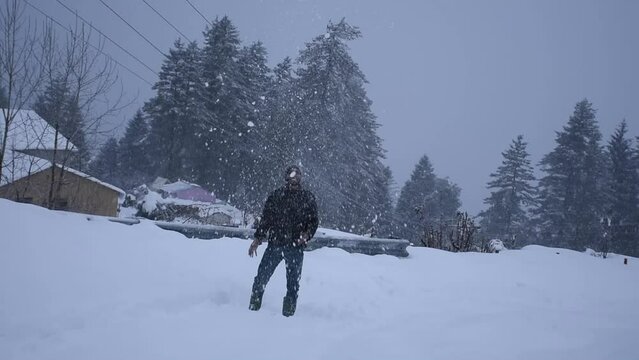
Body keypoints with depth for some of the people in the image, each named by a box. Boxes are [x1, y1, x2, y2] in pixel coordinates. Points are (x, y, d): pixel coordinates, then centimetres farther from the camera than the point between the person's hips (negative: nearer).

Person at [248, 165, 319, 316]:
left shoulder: (308, 198, 7)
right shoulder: (276, 195, 8)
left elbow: (314, 221, 7)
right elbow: (265, 218, 12)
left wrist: (306, 235, -11)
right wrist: (257, 238, 6)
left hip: (296, 247, -1)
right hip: (274, 244, 1)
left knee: (293, 283, 3)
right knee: (261, 277, -1)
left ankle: (288, 313, 13)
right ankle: (253, 308, 12)